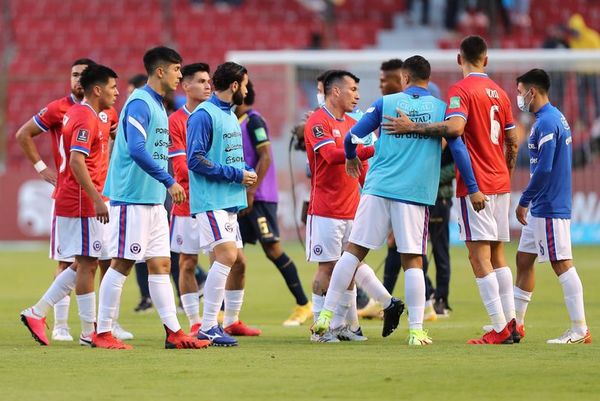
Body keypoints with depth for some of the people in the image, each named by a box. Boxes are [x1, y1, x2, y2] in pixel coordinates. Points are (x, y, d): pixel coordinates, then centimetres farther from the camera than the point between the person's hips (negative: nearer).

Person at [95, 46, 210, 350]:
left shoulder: (157, 105, 16)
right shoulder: (139, 104, -14)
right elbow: (136, 150, -25)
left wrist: (165, 184, 18)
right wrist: (169, 181, -25)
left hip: (154, 199, 10)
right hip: (132, 198, -10)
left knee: (161, 264, 7)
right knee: (122, 264, -5)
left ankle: (174, 333, 7)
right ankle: (102, 333, 1)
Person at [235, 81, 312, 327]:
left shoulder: (253, 121, -11)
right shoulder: (237, 123, 15)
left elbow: (265, 158, -17)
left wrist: (250, 192, -21)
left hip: (259, 198, -9)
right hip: (243, 198, 9)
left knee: (273, 250, -7)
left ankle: (303, 305, 2)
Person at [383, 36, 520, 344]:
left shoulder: (461, 90, -10)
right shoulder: (499, 93, 13)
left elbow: (454, 127, -27)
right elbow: (512, 140, 17)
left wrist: (412, 127, -22)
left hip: (475, 186, -8)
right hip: (500, 185, 8)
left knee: (479, 255, -7)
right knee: (497, 254, 13)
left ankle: (500, 328, -13)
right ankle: (511, 323, 10)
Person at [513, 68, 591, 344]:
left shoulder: (546, 122, -17)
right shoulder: (556, 118, 15)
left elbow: (543, 169, -23)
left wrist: (523, 202, -14)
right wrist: (529, 202, 21)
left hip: (549, 208, -10)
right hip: (540, 208, 10)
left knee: (561, 264, -8)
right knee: (523, 259, 15)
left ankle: (580, 331, -7)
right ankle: (515, 323, 23)